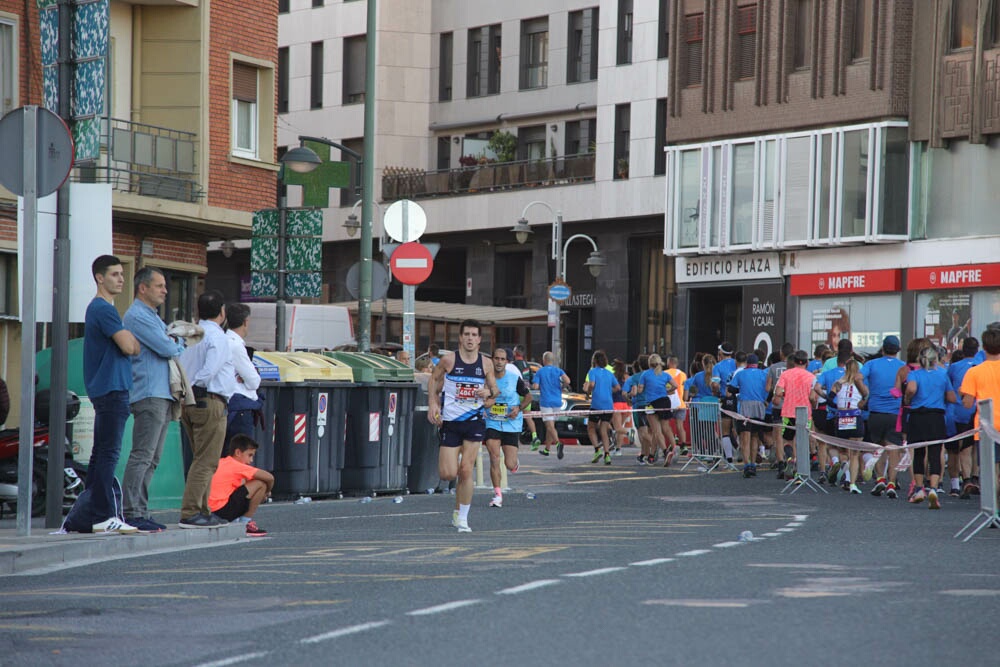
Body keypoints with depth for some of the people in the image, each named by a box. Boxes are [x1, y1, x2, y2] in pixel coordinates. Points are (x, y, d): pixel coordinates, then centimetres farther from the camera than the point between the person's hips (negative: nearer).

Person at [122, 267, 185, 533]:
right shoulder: (137, 316, -9)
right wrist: (178, 346, 6)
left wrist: (173, 343, 1)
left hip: (163, 395, 10)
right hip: (148, 394, -10)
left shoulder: (154, 318, 24)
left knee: (151, 460, 9)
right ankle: (131, 513, -15)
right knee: (142, 456, -13)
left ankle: (141, 512, 10)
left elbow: (173, 345, 23)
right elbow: (167, 349, -15)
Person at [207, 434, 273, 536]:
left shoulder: (221, 463, 18)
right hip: (222, 511, -9)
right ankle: (245, 523, 2)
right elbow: (269, 477, -8)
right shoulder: (237, 466, -5)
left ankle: (235, 521, 14)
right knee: (260, 484, -5)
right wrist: (267, 492, 13)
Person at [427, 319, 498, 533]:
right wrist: (432, 404, -1)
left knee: (466, 471, -7)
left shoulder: (486, 363, 2)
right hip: (450, 421, -1)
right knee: (448, 474, -7)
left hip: (474, 421, 1)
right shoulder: (449, 359, -5)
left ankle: (462, 517, 4)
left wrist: (490, 392, -9)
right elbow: (434, 379, 11)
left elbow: (495, 390, 14)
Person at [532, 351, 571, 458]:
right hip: (557, 402, 4)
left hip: (545, 401, -4)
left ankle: (558, 443, -38)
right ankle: (546, 449, 24)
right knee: (550, 425, 17)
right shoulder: (559, 371, 6)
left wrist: (531, 385, 14)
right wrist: (561, 387, 7)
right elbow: (567, 381, -12)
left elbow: (535, 386, -9)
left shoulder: (540, 371, 0)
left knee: (550, 426, -13)